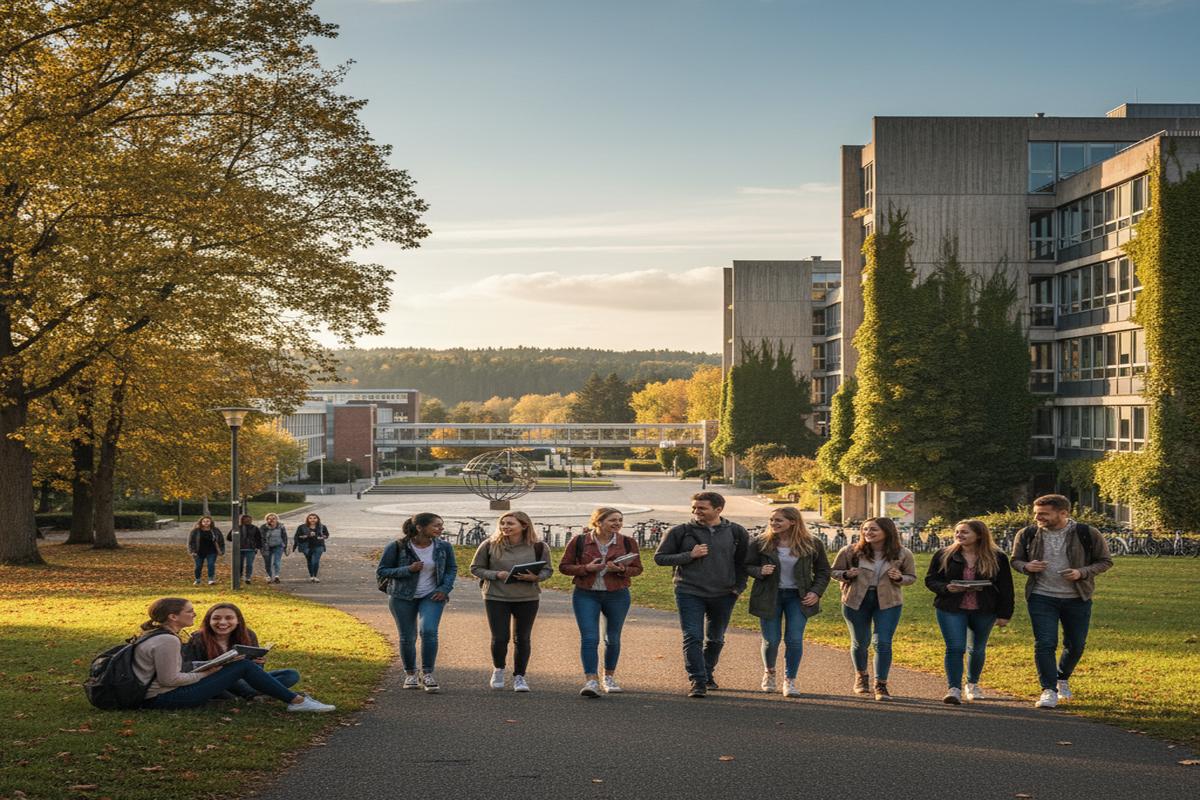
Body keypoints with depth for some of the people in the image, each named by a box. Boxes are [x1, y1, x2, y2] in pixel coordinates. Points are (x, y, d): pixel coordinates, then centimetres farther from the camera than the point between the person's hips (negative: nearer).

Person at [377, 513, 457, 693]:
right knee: (407, 637, 5)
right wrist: (408, 569, -24)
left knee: (429, 631, -19)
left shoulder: (443, 547, -6)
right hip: (402, 597, -1)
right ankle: (410, 674, 25)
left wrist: (445, 588, -6)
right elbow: (381, 572, -11)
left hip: (431, 596, 1)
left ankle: (427, 674, -9)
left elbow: (452, 568, 10)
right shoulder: (397, 547, -15)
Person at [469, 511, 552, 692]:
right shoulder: (490, 545, -5)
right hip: (496, 597, -1)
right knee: (500, 638, -2)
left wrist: (535, 577, -19)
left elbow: (547, 570, 3)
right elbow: (475, 568, 1)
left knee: (522, 639, 7)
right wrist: (496, 575, -16)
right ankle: (498, 669, 26)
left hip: (527, 598, 1)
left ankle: (519, 676, 22)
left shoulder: (538, 547, -5)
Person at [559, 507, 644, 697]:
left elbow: (637, 568, 4)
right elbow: (564, 566, 0)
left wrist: (621, 569, -17)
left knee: (612, 638, 14)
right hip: (586, 595, -2)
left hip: (617, 596, 2)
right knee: (589, 638, -13)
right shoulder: (579, 541, -5)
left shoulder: (627, 543, -1)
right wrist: (586, 568, -17)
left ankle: (609, 677, 32)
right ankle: (591, 681, -17)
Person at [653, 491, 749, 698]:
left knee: (716, 639, 15)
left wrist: (739, 586, 3)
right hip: (690, 593, -2)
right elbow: (660, 558, -2)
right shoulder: (680, 532, -4)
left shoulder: (736, 532, 1)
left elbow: (744, 560, 13)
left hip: (723, 595, 2)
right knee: (693, 638, -11)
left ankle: (708, 674, 33)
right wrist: (689, 555, -14)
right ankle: (698, 681, -9)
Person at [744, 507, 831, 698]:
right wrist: (760, 571, -18)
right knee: (771, 640, 1)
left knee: (795, 640, -8)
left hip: (797, 597, 0)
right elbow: (747, 566, 3)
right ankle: (769, 672, 30)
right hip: (769, 596, 0)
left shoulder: (811, 545, -2)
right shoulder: (760, 543, -4)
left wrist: (816, 591, -6)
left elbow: (823, 571, 8)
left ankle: (790, 681, 6)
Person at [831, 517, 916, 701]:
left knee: (883, 643, -8)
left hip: (887, 602, -1)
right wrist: (847, 575, -18)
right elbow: (834, 572, 5)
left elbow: (911, 577, 8)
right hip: (856, 601, 1)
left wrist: (899, 578, -14)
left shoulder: (902, 554, -3)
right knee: (860, 642, 12)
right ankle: (861, 675, 39)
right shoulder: (850, 551, -5)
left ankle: (881, 685, 3)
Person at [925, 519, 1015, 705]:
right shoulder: (943, 555, 0)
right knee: (955, 648, -14)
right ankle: (954, 689, -13)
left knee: (977, 649, 14)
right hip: (951, 609, -1)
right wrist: (946, 588, -16)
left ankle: (972, 684, 35)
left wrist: (1004, 614, -2)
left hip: (984, 611, 1)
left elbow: (1006, 588, 2)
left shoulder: (997, 558, -1)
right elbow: (930, 580, 4)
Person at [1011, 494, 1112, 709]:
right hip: (1042, 597, 0)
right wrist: (1027, 567, -14)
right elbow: (1016, 560, 11)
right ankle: (1049, 690, -5)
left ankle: (1062, 679, 38)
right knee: (1045, 643, -11)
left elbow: (1105, 561, 1)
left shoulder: (1088, 534, -8)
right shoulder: (1027, 535, -2)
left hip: (1077, 599, 0)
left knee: (1075, 645, 12)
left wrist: (1082, 573, -17)